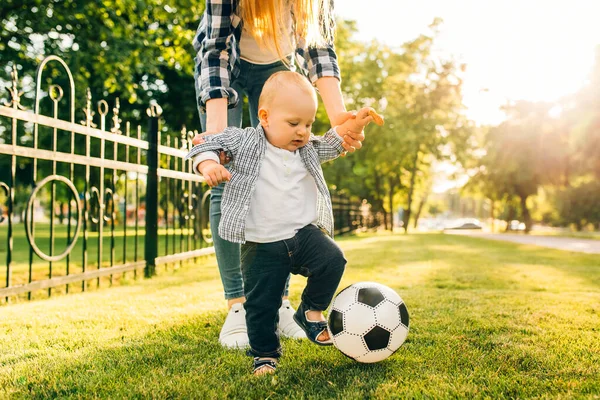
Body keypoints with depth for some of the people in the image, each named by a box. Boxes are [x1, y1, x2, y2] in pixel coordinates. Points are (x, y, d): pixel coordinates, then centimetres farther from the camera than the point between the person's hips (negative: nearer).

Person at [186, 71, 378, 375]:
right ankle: (265, 355, 26)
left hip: (304, 233, 3)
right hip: (262, 247, -3)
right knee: (261, 304, 2)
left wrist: (353, 124, 15)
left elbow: (329, 145, 26)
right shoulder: (244, 141, -6)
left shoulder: (308, 148, 7)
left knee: (332, 260, -21)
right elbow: (208, 144, -2)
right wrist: (208, 163, -23)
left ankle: (311, 310, 5)